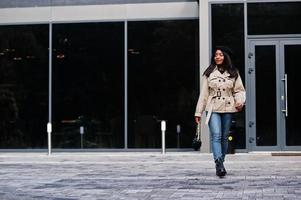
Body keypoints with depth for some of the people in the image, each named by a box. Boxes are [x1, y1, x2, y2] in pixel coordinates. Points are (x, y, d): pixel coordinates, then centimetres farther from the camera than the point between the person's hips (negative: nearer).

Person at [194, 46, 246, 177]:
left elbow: (239, 90, 8)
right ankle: (219, 164, -26)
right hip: (213, 109, -1)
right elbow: (204, 93, 6)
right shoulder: (209, 73, 6)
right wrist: (198, 112, 4)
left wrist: (240, 101, -14)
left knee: (224, 137, 6)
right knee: (216, 136, -16)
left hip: (228, 109, 2)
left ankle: (220, 164, 17)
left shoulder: (233, 73, 8)